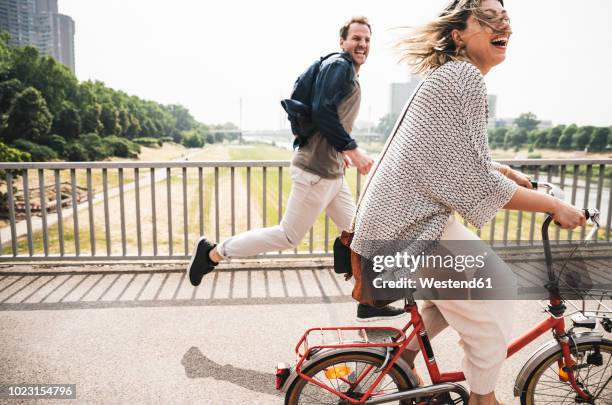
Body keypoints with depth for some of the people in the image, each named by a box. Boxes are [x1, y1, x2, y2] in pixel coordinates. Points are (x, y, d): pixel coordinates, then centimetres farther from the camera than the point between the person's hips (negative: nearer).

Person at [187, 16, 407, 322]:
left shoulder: (350, 75, 19)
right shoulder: (339, 65, -11)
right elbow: (322, 112, -24)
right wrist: (352, 150, -21)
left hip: (331, 172, 10)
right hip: (317, 171, -10)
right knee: (289, 236, 0)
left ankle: (369, 304, 21)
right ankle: (213, 252, 13)